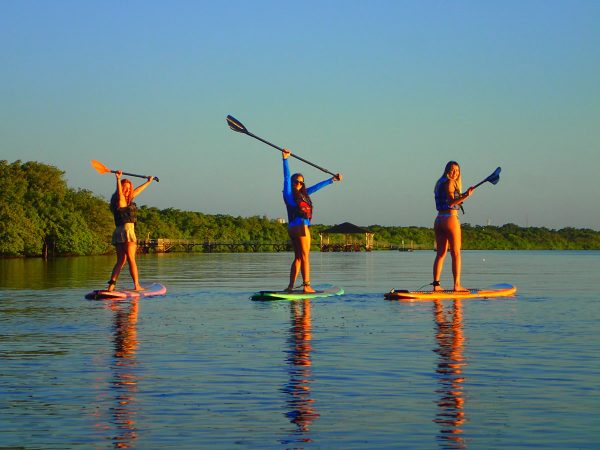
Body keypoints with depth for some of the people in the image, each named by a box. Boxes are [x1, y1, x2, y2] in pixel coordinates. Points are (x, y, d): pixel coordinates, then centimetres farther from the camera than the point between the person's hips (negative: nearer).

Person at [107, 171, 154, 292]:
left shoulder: (128, 199, 18)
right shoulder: (121, 200, -7)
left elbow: (137, 191, 32)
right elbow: (119, 192, -30)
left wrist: (148, 181, 44)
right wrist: (118, 179, -47)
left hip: (118, 232, 9)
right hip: (127, 229, -9)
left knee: (121, 261, 8)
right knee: (131, 259, -5)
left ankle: (111, 285, 0)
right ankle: (137, 285, -3)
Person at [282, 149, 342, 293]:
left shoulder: (303, 194, 20)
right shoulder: (289, 193, 1)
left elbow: (316, 187, 27)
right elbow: (286, 177, -6)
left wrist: (332, 180, 37)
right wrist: (285, 159, -14)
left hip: (300, 227, 8)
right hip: (300, 226, -8)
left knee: (298, 258, 8)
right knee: (304, 257, -8)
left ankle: (291, 286, 8)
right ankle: (306, 285, -9)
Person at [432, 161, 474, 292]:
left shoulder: (440, 183, 17)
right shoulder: (450, 183, -9)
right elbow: (451, 202, -20)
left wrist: (464, 195, 28)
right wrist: (466, 196, -31)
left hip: (438, 220, 8)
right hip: (451, 219, -8)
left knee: (440, 253, 8)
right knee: (456, 253, -3)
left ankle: (436, 284, 4)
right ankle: (457, 285, -5)